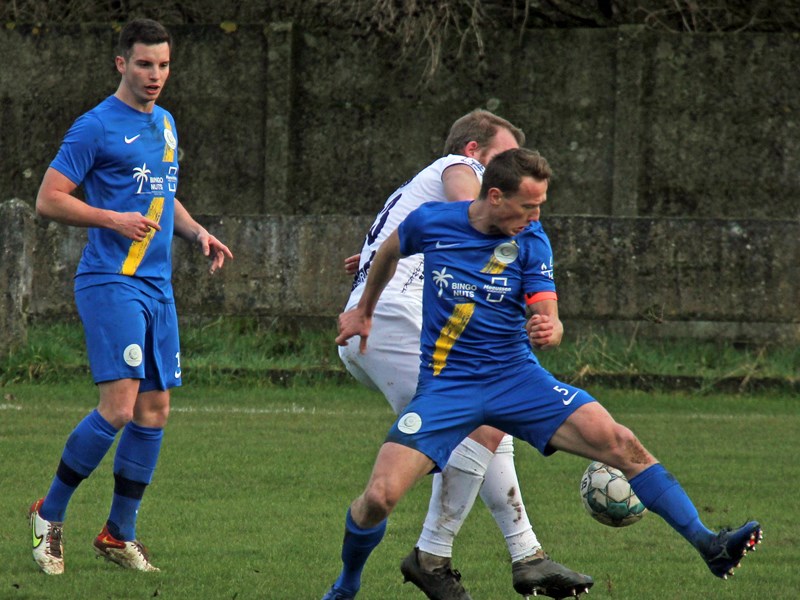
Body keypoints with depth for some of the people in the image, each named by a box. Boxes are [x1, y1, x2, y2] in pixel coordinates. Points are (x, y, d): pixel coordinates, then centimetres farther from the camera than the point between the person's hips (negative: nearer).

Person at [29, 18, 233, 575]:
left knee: (154, 412, 5)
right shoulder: (96, 126, -7)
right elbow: (49, 199, -9)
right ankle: (50, 514, 0)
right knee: (119, 408, -16)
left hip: (157, 285, 8)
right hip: (110, 282, -8)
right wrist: (114, 219, -18)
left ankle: (119, 533, 15)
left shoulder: (165, 123, 17)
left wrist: (198, 232, 12)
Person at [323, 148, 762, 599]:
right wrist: (364, 311, 31)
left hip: (517, 376, 1)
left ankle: (708, 545, -13)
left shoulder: (531, 242, -6)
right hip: (445, 385, -1)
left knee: (621, 444, -18)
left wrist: (548, 329, -34)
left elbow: (548, 316, -9)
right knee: (379, 498, -18)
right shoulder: (431, 223, -7)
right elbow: (390, 251, 16)